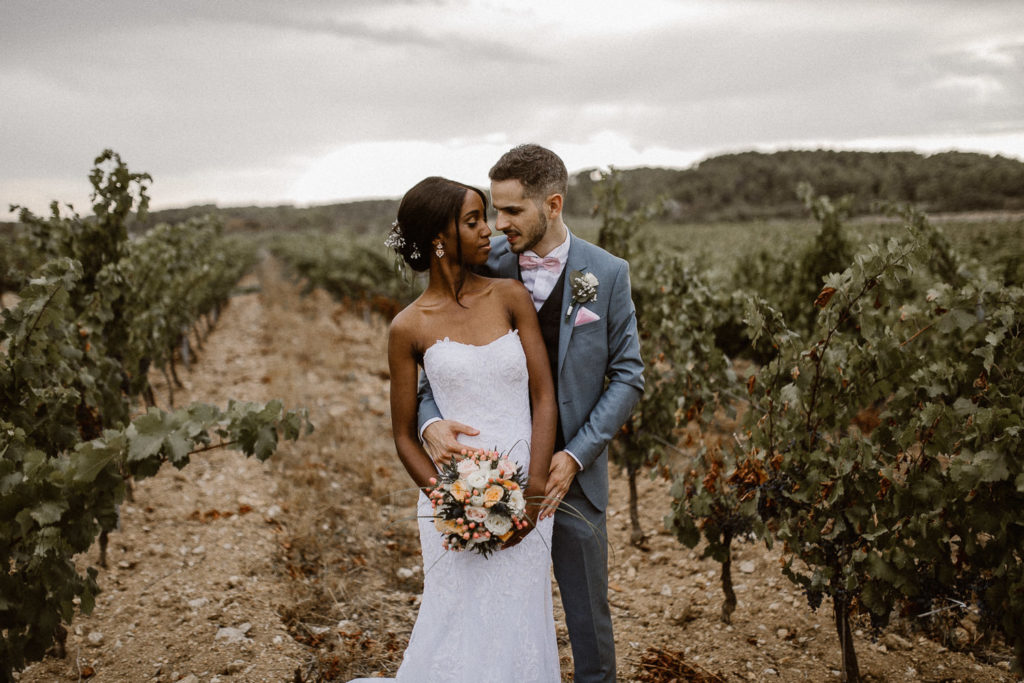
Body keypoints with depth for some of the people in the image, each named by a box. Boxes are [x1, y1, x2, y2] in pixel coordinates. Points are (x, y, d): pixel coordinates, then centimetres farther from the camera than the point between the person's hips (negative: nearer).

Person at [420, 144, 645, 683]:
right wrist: (431, 421, -21)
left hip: (572, 475, 0)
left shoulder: (607, 274, -5)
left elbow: (627, 376, -1)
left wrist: (575, 456, -11)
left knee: (589, 617, 14)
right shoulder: (481, 267, -4)